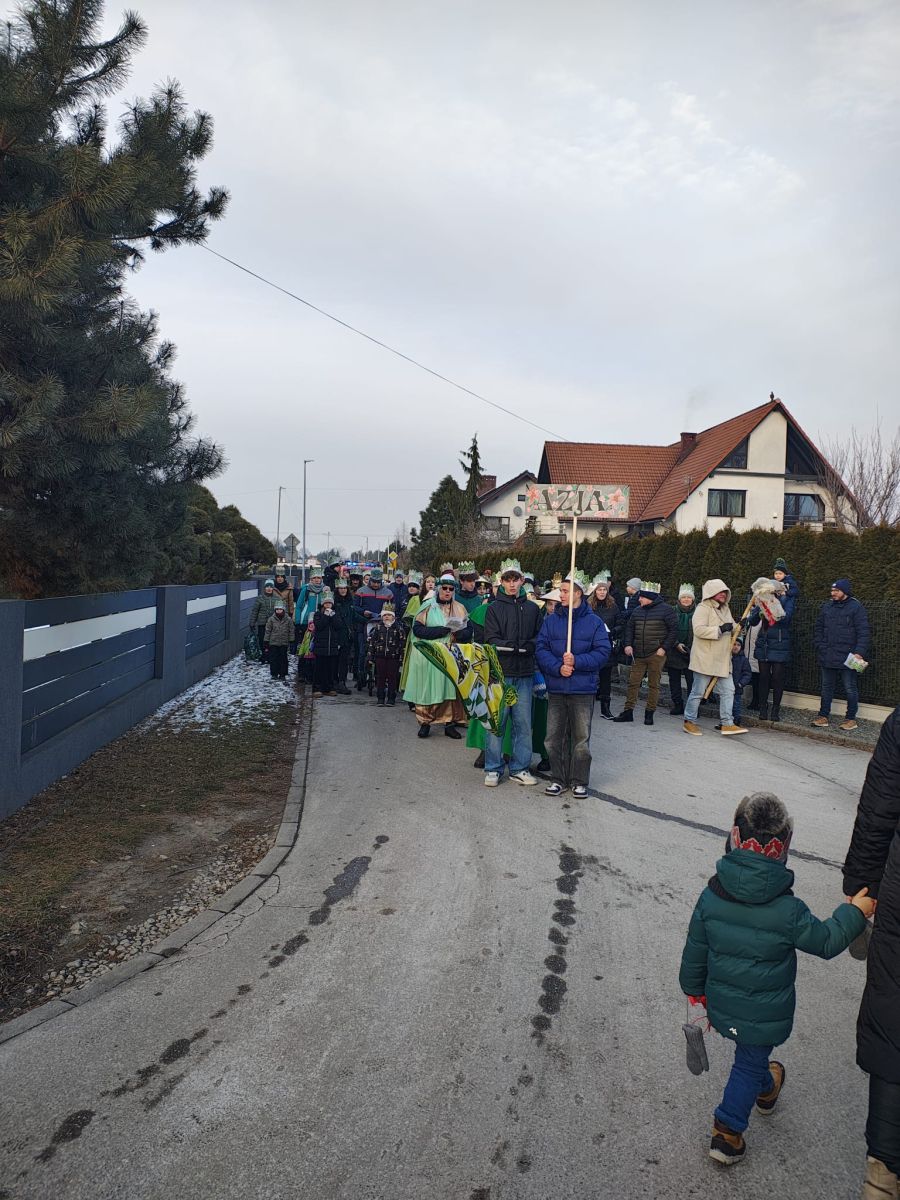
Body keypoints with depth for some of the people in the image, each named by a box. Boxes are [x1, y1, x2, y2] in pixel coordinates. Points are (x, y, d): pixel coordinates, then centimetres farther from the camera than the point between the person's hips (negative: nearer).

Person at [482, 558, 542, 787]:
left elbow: (540, 638, 5)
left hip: (524, 674, 2)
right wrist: (520, 647, -16)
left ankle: (520, 768, 17)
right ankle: (493, 769, 11)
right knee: (497, 722, 1)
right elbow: (492, 640, -6)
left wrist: (514, 646, -10)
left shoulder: (532, 609, 11)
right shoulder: (494, 608, 3)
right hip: (500, 673, -2)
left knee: (523, 723, 6)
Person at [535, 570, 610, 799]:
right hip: (556, 688, 2)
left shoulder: (594, 622, 0)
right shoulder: (551, 620, 5)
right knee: (554, 737, 7)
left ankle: (579, 781, 18)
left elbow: (603, 652, -6)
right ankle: (558, 778, 20)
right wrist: (558, 667, -16)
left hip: (583, 690, -2)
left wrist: (576, 661, -17)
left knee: (581, 738, 5)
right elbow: (541, 649, -1)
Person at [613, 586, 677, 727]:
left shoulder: (666, 610, -4)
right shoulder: (637, 611, 10)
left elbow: (674, 630, -5)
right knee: (633, 682, 4)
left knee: (654, 684, 3)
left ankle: (649, 713, 12)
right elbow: (629, 628, 17)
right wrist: (628, 644, 2)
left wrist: (664, 648, -11)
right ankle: (628, 711, 11)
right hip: (638, 655, 4)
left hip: (656, 655, -4)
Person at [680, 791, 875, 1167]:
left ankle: (765, 1089, 57)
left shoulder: (711, 896, -17)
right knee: (750, 1065, 19)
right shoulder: (788, 911, -27)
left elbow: (695, 952, -4)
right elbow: (825, 942, -8)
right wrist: (855, 912, 6)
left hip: (721, 1008, 4)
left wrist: (695, 989, 13)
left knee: (751, 1057, 31)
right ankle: (727, 1132, 28)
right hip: (765, 1016, -4)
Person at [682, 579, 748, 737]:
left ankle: (727, 724, 6)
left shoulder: (725, 609, 16)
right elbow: (698, 629, -25)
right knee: (698, 692, 0)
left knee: (728, 690, 3)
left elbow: (732, 628, 29)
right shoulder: (703, 608, -11)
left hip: (722, 660, 8)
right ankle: (689, 722, 12)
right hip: (705, 659, -8)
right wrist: (720, 629, -27)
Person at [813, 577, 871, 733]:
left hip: (847, 658, -5)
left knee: (850, 689, 4)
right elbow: (819, 628, 15)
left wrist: (859, 653, -18)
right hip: (828, 656, 5)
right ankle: (823, 715, 20)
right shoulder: (827, 607, 10)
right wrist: (820, 646, 3)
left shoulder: (856, 607, -6)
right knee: (827, 687, 12)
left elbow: (863, 632, -10)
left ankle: (851, 718, 13)